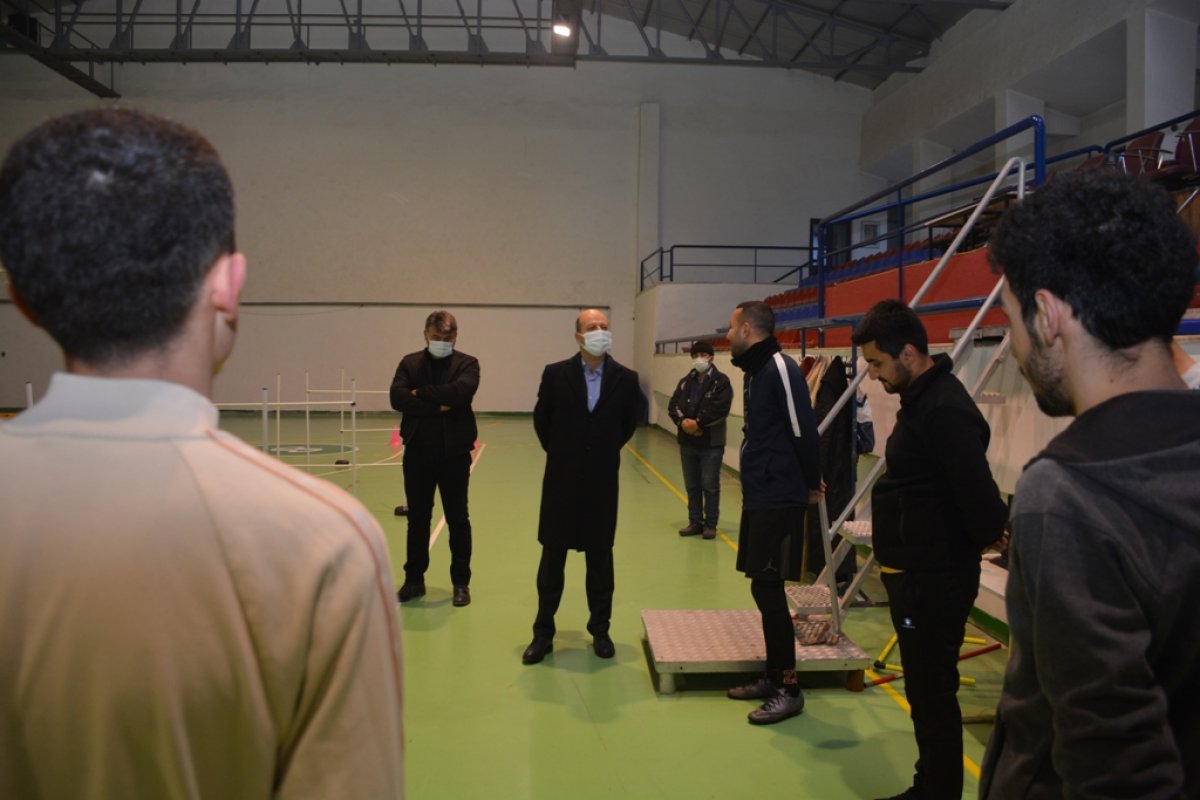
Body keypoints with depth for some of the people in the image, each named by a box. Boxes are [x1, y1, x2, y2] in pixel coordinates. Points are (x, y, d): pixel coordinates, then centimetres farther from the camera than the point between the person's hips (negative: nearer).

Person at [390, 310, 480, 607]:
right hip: (417, 452, 2)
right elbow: (397, 398, -11)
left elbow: (460, 391, -22)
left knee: (458, 519, 7)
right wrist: (437, 406, -18)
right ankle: (414, 580, 23)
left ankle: (461, 582, 18)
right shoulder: (410, 362, 4)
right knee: (417, 519, 11)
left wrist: (420, 393, -12)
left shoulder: (467, 363, -1)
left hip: (454, 452, -2)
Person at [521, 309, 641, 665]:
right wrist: (557, 452, 10)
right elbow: (541, 419, 7)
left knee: (600, 559, 10)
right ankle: (543, 633, 18)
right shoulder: (556, 374, -6)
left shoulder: (626, 379, -4)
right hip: (562, 479, 0)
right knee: (552, 559, 7)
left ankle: (600, 631, 24)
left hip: (602, 481, 1)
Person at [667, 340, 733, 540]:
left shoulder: (721, 381, -6)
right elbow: (673, 405, 4)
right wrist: (683, 422, -15)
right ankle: (695, 522, 21)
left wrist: (697, 423, -18)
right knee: (691, 485, 12)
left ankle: (710, 524, 10)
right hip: (687, 442, 6)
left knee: (710, 486, 1)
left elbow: (719, 409, -18)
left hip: (711, 443, -6)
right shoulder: (685, 382, 12)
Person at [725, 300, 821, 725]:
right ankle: (773, 677, 25)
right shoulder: (755, 371, 13)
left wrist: (811, 484, -6)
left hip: (779, 499, -9)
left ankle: (789, 688, 7)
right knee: (765, 588, 13)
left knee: (767, 589, -5)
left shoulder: (780, 368, -17)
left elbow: (805, 432, -18)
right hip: (759, 496, 9)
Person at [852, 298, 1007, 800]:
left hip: (934, 579, -10)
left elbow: (977, 495, -26)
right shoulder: (923, 398, 11)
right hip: (915, 572, 10)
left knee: (932, 693, 1)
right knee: (925, 689, 20)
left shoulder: (945, 409, -21)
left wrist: (989, 537, -6)